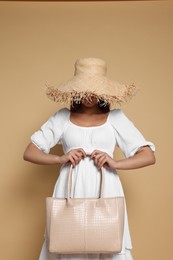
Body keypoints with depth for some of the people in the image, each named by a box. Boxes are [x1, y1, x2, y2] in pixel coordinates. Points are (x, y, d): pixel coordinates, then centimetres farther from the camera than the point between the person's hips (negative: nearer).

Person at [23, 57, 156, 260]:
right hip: (70, 192, 1)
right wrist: (60, 158, -11)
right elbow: (29, 153, 5)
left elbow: (149, 156, 1)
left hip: (105, 192, 0)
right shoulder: (62, 117, 5)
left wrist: (116, 164, -14)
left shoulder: (115, 117, 3)